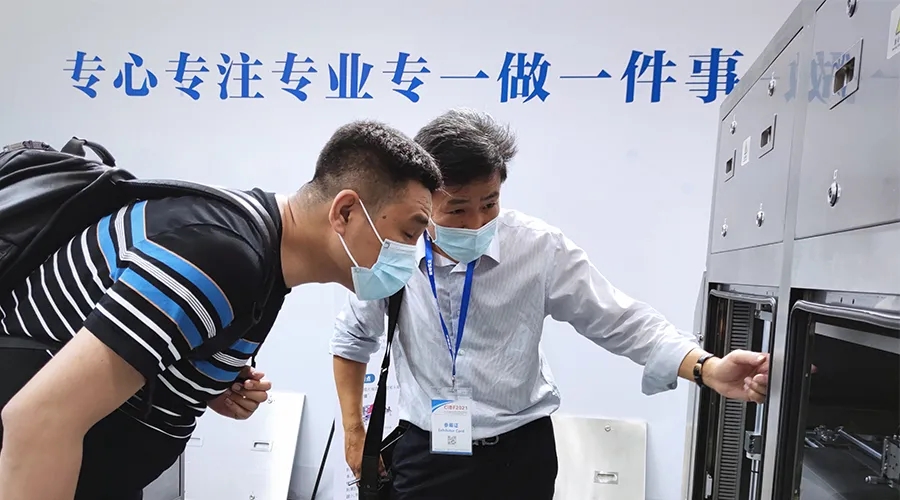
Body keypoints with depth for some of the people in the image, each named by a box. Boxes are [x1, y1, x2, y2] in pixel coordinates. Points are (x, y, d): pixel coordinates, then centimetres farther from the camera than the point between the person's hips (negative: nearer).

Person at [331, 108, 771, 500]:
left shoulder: (540, 248, -14)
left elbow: (622, 323, -8)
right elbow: (352, 338, 7)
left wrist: (708, 369, -22)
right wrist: (353, 430, 7)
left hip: (519, 453, 0)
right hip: (424, 454, 1)